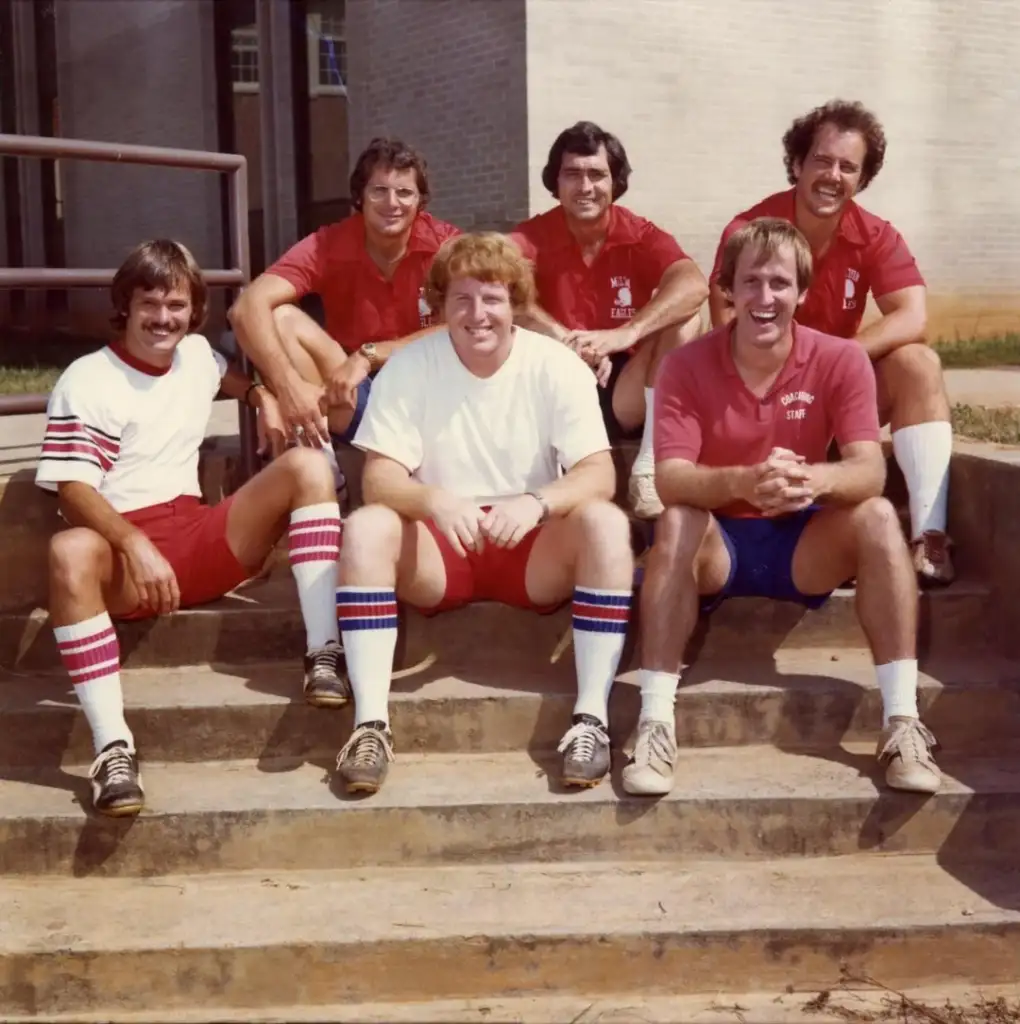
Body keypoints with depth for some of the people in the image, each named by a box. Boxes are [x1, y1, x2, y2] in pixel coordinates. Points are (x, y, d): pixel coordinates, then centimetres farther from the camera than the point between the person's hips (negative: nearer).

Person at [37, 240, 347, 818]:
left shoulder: (197, 354, 14)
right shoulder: (86, 382, -5)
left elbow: (232, 376, 40)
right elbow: (73, 490, -15)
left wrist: (264, 397, 17)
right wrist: (136, 546, -32)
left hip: (199, 541, 5)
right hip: (123, 557, -5)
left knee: (308, 466, -14)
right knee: (70, 552, -41)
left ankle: (323, 653, -23)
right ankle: (114, 747, -40)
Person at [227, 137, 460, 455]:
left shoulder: (444, 243, -12)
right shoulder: (328, 245, -12)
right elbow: (248, 307, -24)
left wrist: (370, 355, -29)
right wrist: (287, 385, -41)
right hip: (355, 393, 1)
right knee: (281, 318, -22)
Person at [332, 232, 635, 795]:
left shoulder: (558, 366, -8)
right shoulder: (409, 366, -7)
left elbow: (599, 472, -16)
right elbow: (379, 479, -13)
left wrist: (536, 502, -38)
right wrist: (436, 502, -36)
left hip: (535, 550, 0)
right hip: (438, 550, 0)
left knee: (606, 522, -29)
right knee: (365, 527, -28)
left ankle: (592, 717, -28)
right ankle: (370, 723, -29)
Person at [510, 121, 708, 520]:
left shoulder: (640, 235, -6)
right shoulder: (534, 236, -6)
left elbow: (693, 285, -25)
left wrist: (626, 333, -40)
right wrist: (562, 338, -40)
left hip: (625, 399, 1)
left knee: (684, 316, -21)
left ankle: (649, 466, -22)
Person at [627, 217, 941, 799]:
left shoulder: (841, 361, -10)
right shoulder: (687, 366, -13)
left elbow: (870, 470, -20)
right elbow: (670, 480, -24)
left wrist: (819, 479, -44)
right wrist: (743, 482, -45)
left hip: (803, 543, 1)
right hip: (717, 543, -1)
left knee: (878, 516, -26)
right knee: (676, 523, -33)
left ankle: (902, 721, -24)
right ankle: (655, 722, -32)